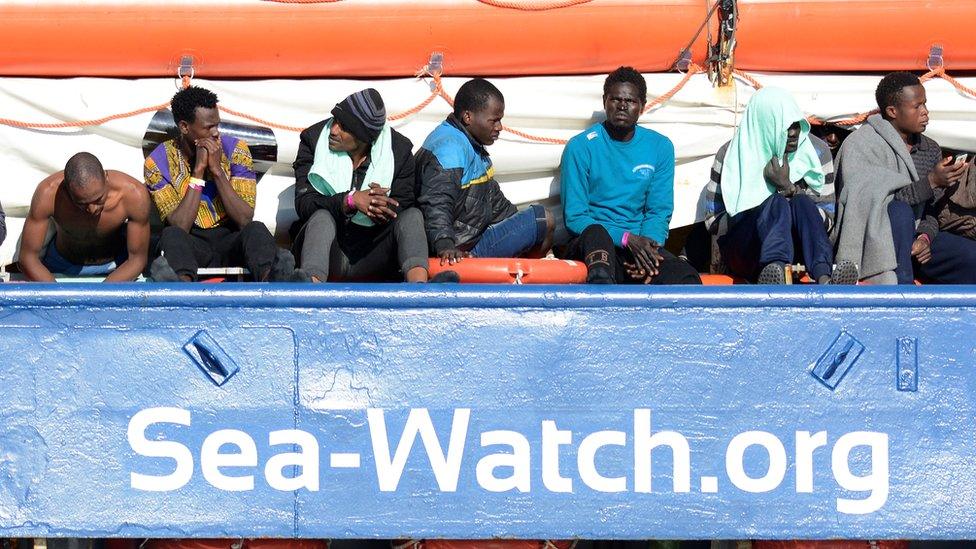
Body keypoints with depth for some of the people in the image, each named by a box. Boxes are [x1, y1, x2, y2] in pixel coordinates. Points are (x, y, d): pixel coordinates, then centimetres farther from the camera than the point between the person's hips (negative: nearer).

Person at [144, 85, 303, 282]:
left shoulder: (235, 150, -2)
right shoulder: (158, 162, -5)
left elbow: (245, 220, -10)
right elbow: (179, 228, -15)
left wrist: (217, 170, -18)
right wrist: (198, 171, -18)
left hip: (231, 241, 1)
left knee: (256, 230, -31)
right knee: (171, 236, -33)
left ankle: (272, 280, -65)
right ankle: (183, 283, -66)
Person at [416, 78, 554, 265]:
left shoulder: (472, 144, 15)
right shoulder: (449, 148, -21)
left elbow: (491, 196, 27)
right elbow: (436, 205, -33)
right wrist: (445, 246, -45)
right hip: (460, 252, -11)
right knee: (543, 219, -8)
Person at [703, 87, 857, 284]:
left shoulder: (816, 150, 5)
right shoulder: (731, 154, -1)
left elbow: (827, 220, 2)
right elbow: (712, 221, -1)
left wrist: (789, 187, -14)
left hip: (799, 248, 2)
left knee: (802, 203, -30)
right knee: (777, 203, -33)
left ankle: (824, 278, -60)